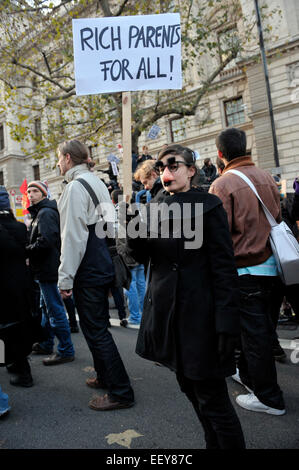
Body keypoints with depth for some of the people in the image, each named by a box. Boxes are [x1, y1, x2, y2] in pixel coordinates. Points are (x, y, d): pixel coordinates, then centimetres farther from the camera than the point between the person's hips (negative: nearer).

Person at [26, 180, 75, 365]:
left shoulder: (46, 213, -14)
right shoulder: (40, 212, 19)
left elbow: (46, 240, -27)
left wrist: (27, 251, -13)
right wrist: (29, 250, 6)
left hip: (48, 270, -11)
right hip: (45, 269, 11)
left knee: (55, 310, -5)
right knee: (47, 308, 20)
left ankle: (66, 351, 3)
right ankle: (46, 344, 34)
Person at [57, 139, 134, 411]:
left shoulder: (76, 186, -14)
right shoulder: (97, 182, 14)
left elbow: (73, 235, -20)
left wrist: (66, 277, -16)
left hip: (88, 268, -10)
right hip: (104, 263, 10)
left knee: (95, 330, -1)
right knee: (98, 325, 21)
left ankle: (120, 392, 9)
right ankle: (105, 377, 38)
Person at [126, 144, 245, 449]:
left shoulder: (208, 207, -8)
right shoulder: (155, 208, 10)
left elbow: (224, 268, -11)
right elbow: (139, 255, 5)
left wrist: (226, 325, -16)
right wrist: (135, 232, -17)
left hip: (197, 312, -6)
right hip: (165, 310, 7)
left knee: (212, 398, 1)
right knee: (190, 388, 19)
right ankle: (213, 444, 40)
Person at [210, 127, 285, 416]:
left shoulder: (222, 184, -14)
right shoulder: (267, 178, 6)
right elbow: (277, 221, 14)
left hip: (245, 269, -7)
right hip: (270, 265, 7)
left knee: (254, 332, 5)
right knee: (260, 327, 20)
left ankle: (269, 399, 19)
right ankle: (248, 374, 40)